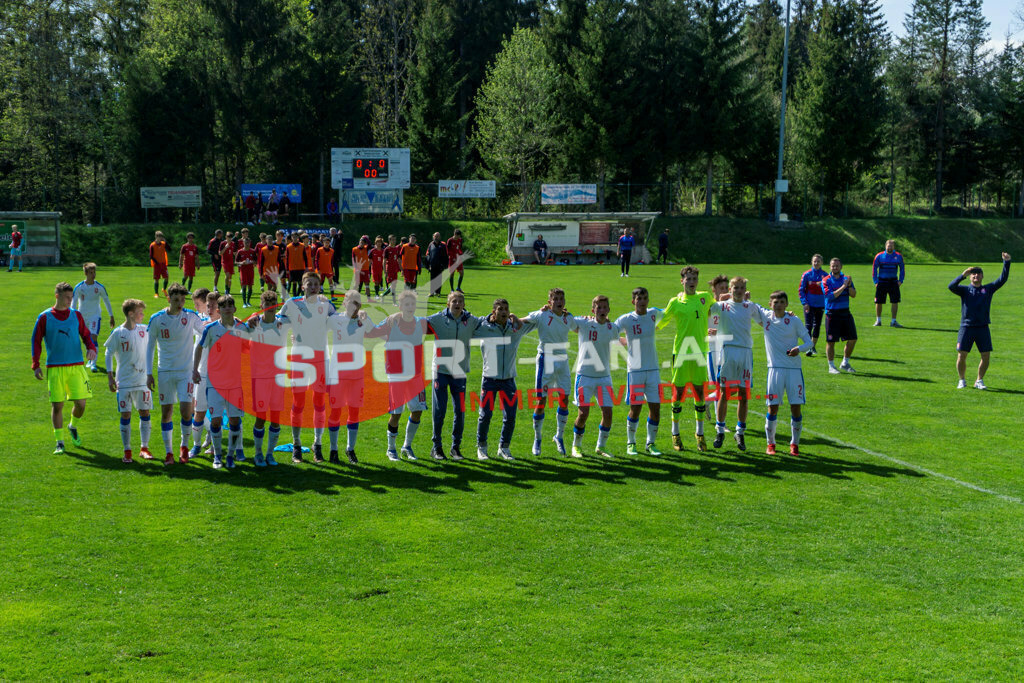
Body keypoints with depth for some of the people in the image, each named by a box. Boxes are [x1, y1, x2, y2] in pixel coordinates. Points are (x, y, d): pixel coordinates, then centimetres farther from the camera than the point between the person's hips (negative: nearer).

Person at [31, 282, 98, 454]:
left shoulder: (76, 315, 8)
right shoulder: (45, 317, 2)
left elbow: (86, 335, 14)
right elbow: (36, 341, 5)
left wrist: (91, 348, -8)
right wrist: (36, 365, -1)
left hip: (76, 367, 2)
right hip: (54, 369, -2)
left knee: (80, 403, -4)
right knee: (57, 405, -2)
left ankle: (73, 426, 28)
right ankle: (59, 442, 8)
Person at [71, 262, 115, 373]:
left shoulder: (100, 287, -5)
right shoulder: (79, 287, -6)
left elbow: (107, 301, 7)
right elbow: (73, 303, -5)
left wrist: (111, 317, 10)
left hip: (95, 316, -2)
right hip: (82, 317, 2)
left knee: (94, 338, -18)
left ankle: (93, 363, -21)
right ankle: (90, 359, 36)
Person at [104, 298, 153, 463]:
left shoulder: (144, 330, 3)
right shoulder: (118, 333, -6)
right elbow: (109, 354, 1)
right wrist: (110, 376, -3)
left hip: (143, 380, 3)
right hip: (124, 381, -3)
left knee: (145, 412, 2)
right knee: (126, 415, 0)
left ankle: (144, 448, 11)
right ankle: (127, 451, 8)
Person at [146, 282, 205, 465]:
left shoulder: (191, 316, -3)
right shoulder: (156, 319, -3)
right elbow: (150, 347, 5)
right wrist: (149, 373, 2)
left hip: (186, 370, -1)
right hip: (165, 371, 1)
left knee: (186, 409, -10)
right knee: (166, 412, 3)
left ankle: (184, 446, 13)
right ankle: (168, 453, 14)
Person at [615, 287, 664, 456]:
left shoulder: (653, 314, 6)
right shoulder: (626, 319, -5)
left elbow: (667, 313, 28)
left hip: (653, 369, 3)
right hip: (635, 370, -3)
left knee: (655, 407, 1)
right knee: (635, 408, -2)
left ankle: (651, 443, 15)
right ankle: (631, 443, 15)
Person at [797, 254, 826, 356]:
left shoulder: (824, 275, 1)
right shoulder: (807, 274, -4)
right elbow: (801, 290, -2)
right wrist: (804, 303, -9)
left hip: (820, 305, 2)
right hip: (809, 305, -2)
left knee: (817, 326, 10)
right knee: (808, 326, -8)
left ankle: (813, 346, 25)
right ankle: (808, 347, -9)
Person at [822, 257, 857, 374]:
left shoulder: (846, 279, 9)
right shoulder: (826, 280, -5)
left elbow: (853, 294, 2)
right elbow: (830, 296, -17)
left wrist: (849, 286, -15)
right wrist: (843, 287, -19)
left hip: (845, 312, 5)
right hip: (832, 314, -5)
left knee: (852, 339, 5)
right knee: (831, 341, -2)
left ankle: (845, 363, 22)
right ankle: (831, 367, 9)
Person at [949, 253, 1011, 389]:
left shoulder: (988, 289, 11)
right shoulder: (965, 290, 6)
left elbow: (1002, 279, 4)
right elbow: (951, 286, -12)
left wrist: (1006, 262, -7)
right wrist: (963, 275, -23)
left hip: (983, 328, 2)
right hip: (966, 327, -2)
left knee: (986, 356, -1)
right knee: (961, 356, -4)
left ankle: (979, 381, 16)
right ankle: (962, 380, 16)